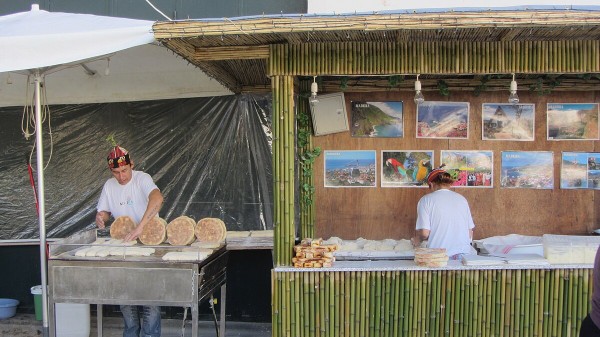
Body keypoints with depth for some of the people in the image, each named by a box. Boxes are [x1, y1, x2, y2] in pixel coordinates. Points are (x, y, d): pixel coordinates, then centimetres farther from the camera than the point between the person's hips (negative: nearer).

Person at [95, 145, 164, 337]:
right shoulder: (109, 186, 4)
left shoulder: (142, 179, -16)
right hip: (123, 243, 5)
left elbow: (157, 198, -36)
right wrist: (101, 218, -13)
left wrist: (140, 227, -44)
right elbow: (104, 211, 13)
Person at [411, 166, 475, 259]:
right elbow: (470, 233, 14)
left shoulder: (426, 200, -1)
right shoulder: (462, 199, 11)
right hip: (465, 253, 4)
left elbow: (424, 233, -8)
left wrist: (416, 241, 13)